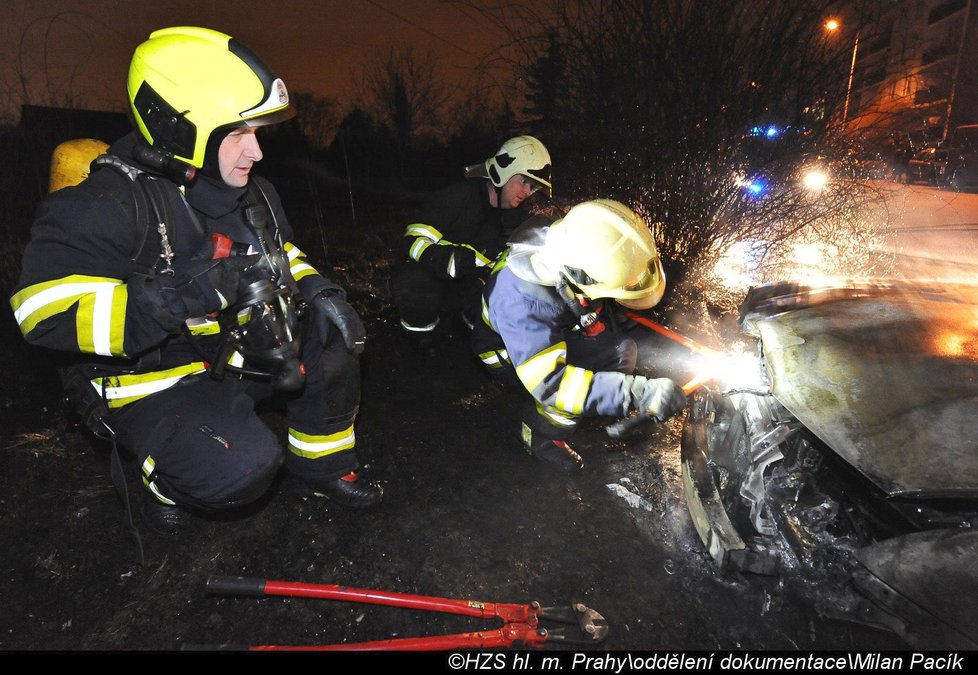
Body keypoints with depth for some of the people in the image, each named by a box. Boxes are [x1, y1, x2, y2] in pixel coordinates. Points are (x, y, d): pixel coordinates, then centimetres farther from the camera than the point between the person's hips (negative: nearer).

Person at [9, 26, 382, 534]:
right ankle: (161, 479, 10)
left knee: (332, 341, -8)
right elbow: (41, 306, -27)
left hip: (232, 354, 7)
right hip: (150, 380, -7)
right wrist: (178, 296, -38)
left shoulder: (250, 194, 3)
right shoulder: (111, 202, -21)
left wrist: (315, 291, -7)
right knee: (242, 468, -28)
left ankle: (325, 464, 11)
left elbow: (281, 258, 16)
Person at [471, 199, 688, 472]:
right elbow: (548, 382, -45)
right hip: (510, 350, -7)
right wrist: (636, 393, -49)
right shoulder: (522, 301, -43)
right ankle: (541, 436, -6)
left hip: (556, 331, 7)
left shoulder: (574, 246, -23)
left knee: (622, 347, -10)